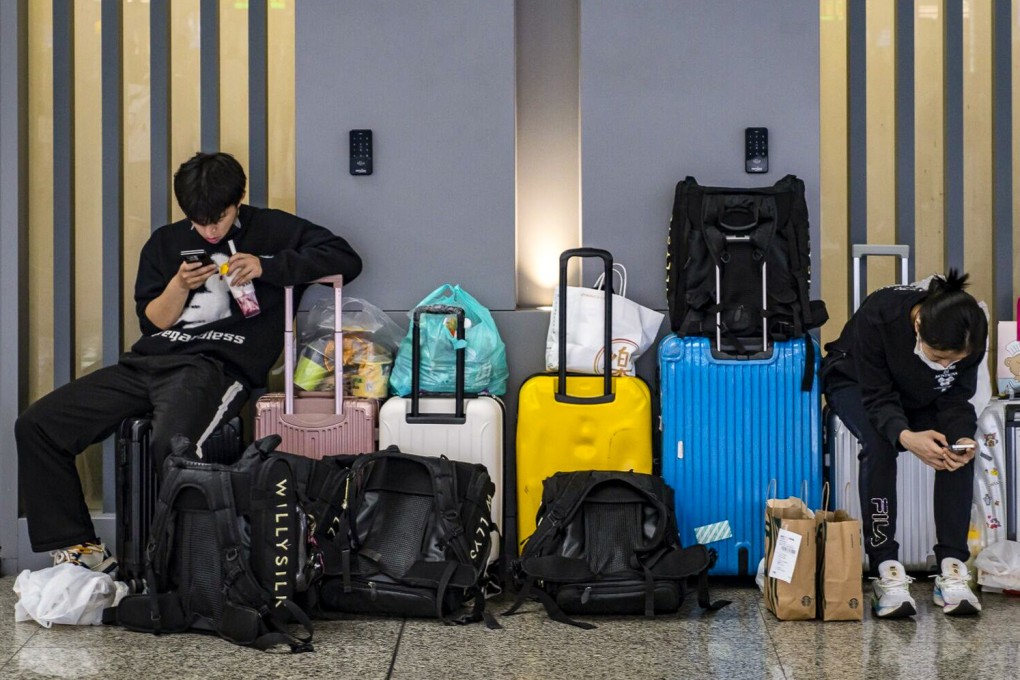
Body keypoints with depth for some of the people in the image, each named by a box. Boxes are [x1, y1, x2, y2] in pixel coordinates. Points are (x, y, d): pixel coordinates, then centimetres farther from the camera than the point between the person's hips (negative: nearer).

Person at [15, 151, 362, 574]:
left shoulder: (270, 230, 8)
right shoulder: (166, 242, 22)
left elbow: (345, 260, -2)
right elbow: (152, 321, 19)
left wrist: (266, 266, -11)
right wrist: (179, 285, -1)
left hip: (219, 365, -6)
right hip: (150, 361, 6)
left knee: (171, 442, -40)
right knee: (35, 425, -10)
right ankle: (79, 549, -5)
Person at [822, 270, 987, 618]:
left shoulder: (969, 335, -28)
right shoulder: (878, 315, -39)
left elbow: (955, 400, -17)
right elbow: (878, 398, -33)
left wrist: (962, 438, -39)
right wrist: (906, 437, -53)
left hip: (921, 398, 3)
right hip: (857, 384, -3)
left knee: (958, 450, -24)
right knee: (879, 443, -33)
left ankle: (952, 568, -18)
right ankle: (886, 570, -29)